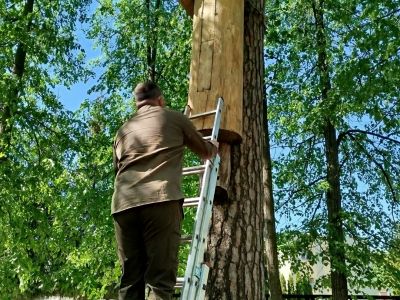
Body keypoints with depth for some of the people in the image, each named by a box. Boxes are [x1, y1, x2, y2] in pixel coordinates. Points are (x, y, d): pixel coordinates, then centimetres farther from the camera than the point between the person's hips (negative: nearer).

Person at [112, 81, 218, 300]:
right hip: (160, 199, -4)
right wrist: (214, 147, 52)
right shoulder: (174, 118, 18)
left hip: (123, 204, 4)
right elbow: (204, 151, 30)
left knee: (130, 280, 6)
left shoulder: (123, 130, 29)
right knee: (159, 279, -6)